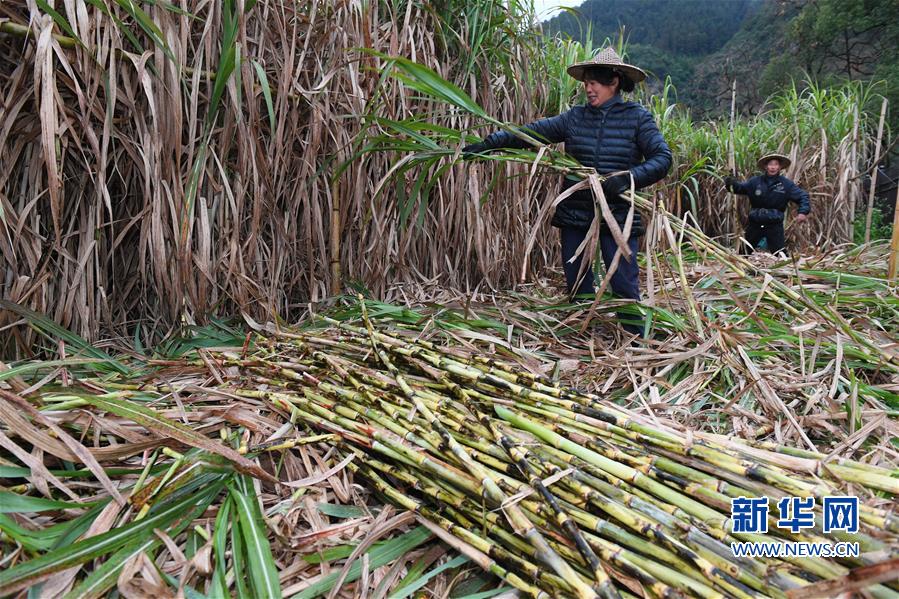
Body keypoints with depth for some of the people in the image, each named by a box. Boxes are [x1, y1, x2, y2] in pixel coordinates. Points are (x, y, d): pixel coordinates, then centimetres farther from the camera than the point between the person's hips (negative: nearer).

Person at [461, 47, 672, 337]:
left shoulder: (637, 117, -1)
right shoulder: (576, 117, 6)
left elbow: (662, 158, -8)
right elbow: (530, 132, 0)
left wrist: (627, 178, -23)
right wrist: (487, 144, -8)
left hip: (617, 214, -3)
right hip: (574, 214, 4)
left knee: (624, 285, -3)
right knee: (577, 283, 12)